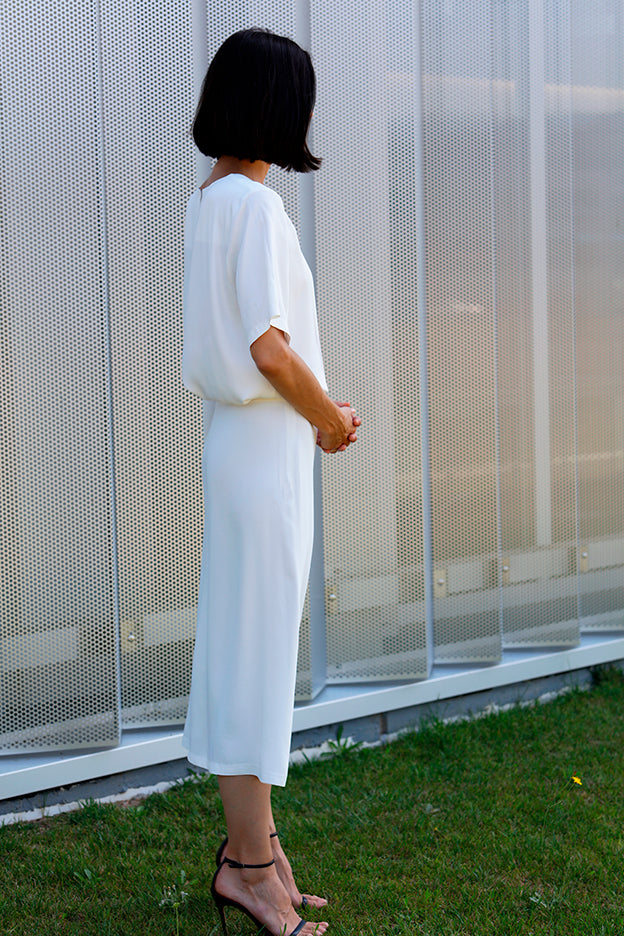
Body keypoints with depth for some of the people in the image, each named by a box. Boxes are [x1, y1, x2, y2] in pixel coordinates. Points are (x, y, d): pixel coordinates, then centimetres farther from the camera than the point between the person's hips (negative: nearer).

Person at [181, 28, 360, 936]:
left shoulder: (209, 198, 10)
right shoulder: (256, 204, -18)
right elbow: (271, 351, -24)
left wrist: (319, 412, 10)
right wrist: (330, 418, -7)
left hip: (246, 445, 9)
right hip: (266, 453, -9)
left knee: (248, 654, 15)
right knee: (256, 654, -1)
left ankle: (249, 845, 25)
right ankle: (252, 862, 10)